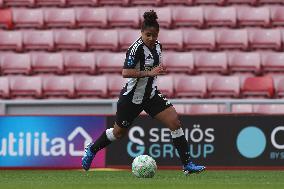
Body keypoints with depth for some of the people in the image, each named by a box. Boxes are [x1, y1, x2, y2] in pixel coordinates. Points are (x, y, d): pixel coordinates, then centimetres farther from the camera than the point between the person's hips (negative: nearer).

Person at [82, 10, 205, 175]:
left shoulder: (158, 45, 1)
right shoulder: (137, 48, -23)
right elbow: (125, 73, -33)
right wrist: (149, 73, -37)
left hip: (151, 94, 6)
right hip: (132, 97, -6)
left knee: (175, 121, -11)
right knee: (118, 133, 11)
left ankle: (187, 164, -9)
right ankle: (92, 150, 40)